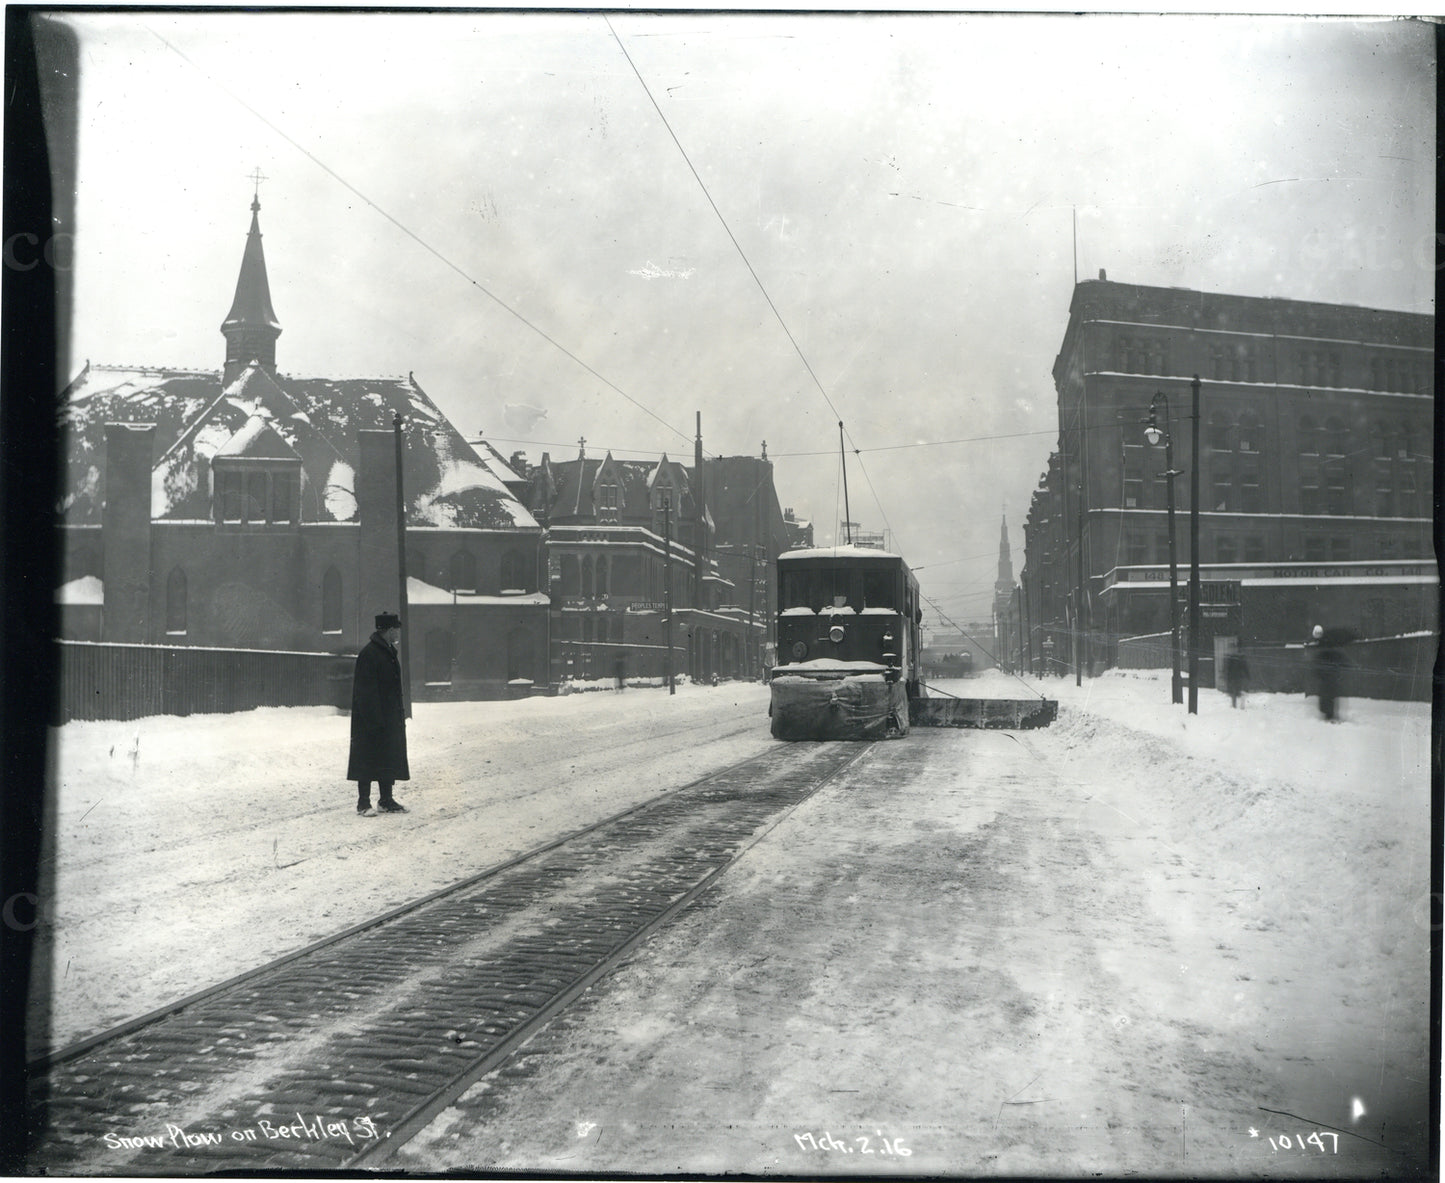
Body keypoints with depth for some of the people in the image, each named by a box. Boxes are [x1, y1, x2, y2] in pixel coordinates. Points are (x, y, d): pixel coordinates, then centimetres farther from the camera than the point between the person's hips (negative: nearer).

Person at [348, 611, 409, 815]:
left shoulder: (390, 652, 13)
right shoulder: (369, 654, -17)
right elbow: (366, 692, -20)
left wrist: (400, 712, 18)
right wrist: (375, 720, -22)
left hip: (391, 719, 9)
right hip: (372, 721, -9)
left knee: (389, 760, 12)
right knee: (368, 760, -3)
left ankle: (387, 801, 20)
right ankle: (363, 804, 4)